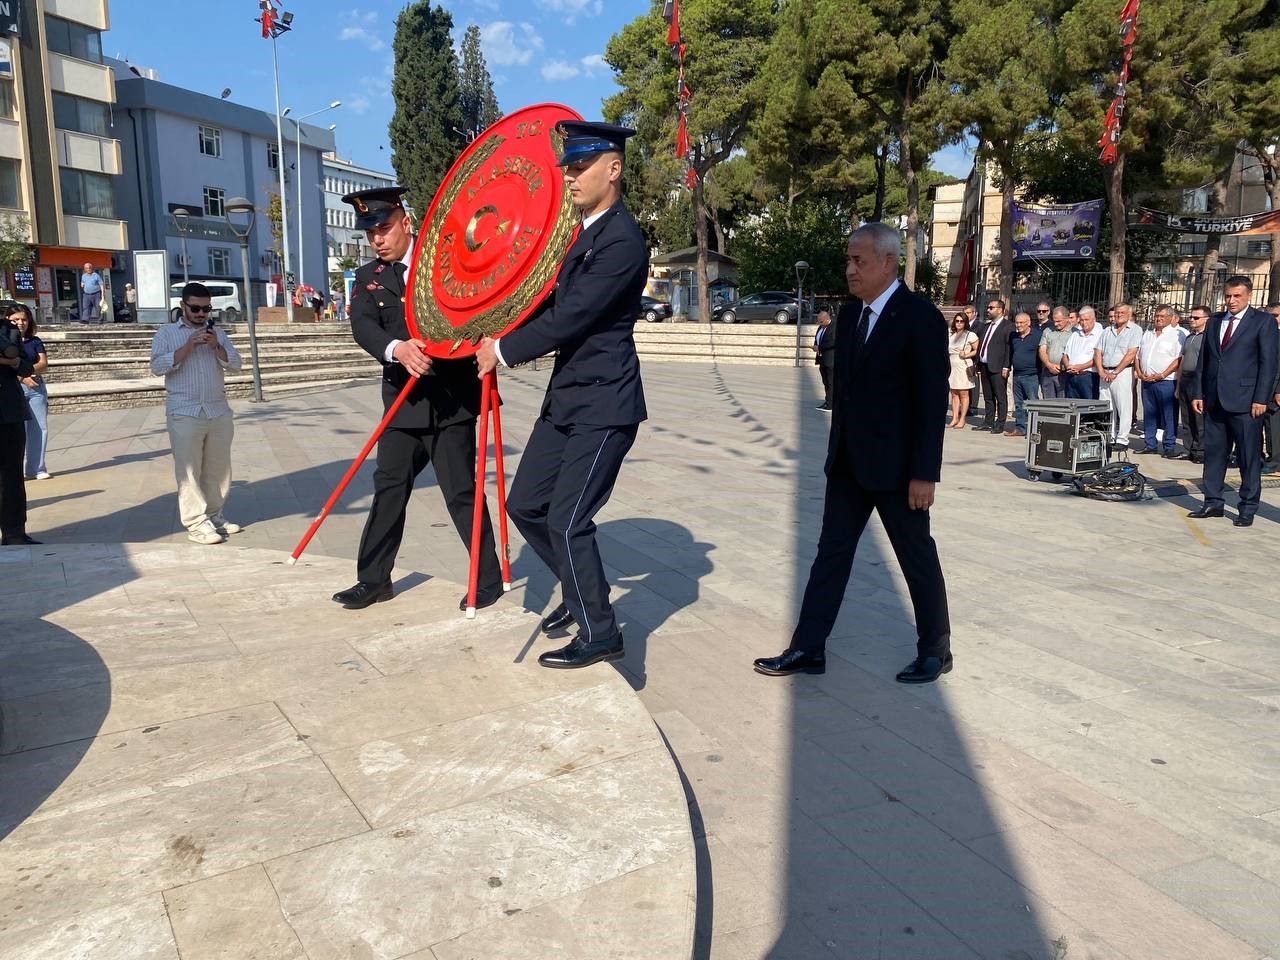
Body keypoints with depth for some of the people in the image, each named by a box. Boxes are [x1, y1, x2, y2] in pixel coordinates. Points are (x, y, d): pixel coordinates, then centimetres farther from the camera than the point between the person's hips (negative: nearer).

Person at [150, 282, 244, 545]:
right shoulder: (166, 332, 5)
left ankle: (214, 515, 19)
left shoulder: (218, 333, 15)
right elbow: (157, 367, -6)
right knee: (189, 471, -4)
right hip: (184, 414, -4)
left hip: (219, 412, 4)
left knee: (218, 469, 9)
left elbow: (236, 365, 6)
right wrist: (187, 347, -14)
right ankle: (196, 524, -3)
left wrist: (216, 347, -10)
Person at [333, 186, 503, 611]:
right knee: (388, 487, 9)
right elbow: (363, 327, -8)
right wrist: (397, 349, -28)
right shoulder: (368, 278, 9)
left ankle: (488, 577, 12)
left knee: (461, 491, -2)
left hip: (452, 399, -4)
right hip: (403, 402, 4)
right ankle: (373, 578, 22)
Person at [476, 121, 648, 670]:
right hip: (565, 398, 9)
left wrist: (503, 351, -10)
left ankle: (599, 634, 12)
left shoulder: (621, 242, -17)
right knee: (525, 506, 12)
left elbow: (570, 317, -21)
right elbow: (550, 299, 17)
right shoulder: (576, 230, 12)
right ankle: (580, 592, 33)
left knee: (567, 520, -7)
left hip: (604, 405, -9)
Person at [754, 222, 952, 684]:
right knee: (831, 553, 8)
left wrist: (924, 473, -18)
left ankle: (935, 651, 25)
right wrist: (837, 450, 13)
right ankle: (807, 649, 15)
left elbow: (931, 401, -16)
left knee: (918, 559, 8)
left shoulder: (920, 317, -13)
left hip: (895, 466, -7)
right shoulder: (849, 315, 9)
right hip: (848, 463, 7)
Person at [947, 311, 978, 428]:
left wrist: (966, 355, -14)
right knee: (954, 393, 6)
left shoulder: (970, 335, -3)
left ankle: (962, 420, 0)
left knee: (963, 394, -3)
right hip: (952, 367, 6)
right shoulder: (952, 335, 14)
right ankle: (954, 419, 8)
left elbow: (977, 350, -2)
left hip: (963, 367, -6)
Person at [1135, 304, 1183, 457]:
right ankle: (1150, 445, 17)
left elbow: (1179, 359, -12)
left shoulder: (1176, 335, -3)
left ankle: (1169, 447, 1)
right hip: (1146, 380, 6)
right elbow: (1138, 355, 20)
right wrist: (1140, 373, 3)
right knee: (1148, 414, 10)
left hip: (1165, 381, -6)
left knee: (1168, 416, -3)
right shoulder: (1147, 334, 17)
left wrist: (1161, 375, -16)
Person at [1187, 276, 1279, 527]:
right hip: (1215, 400, 5)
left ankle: (1248, 508, 9)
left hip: (1245, 401, -5)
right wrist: (1198, 393, 8)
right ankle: (1213, 503, 17)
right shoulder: (1214, 322, 14)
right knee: (1214, 452, 9)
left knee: (1249, 457, 1)